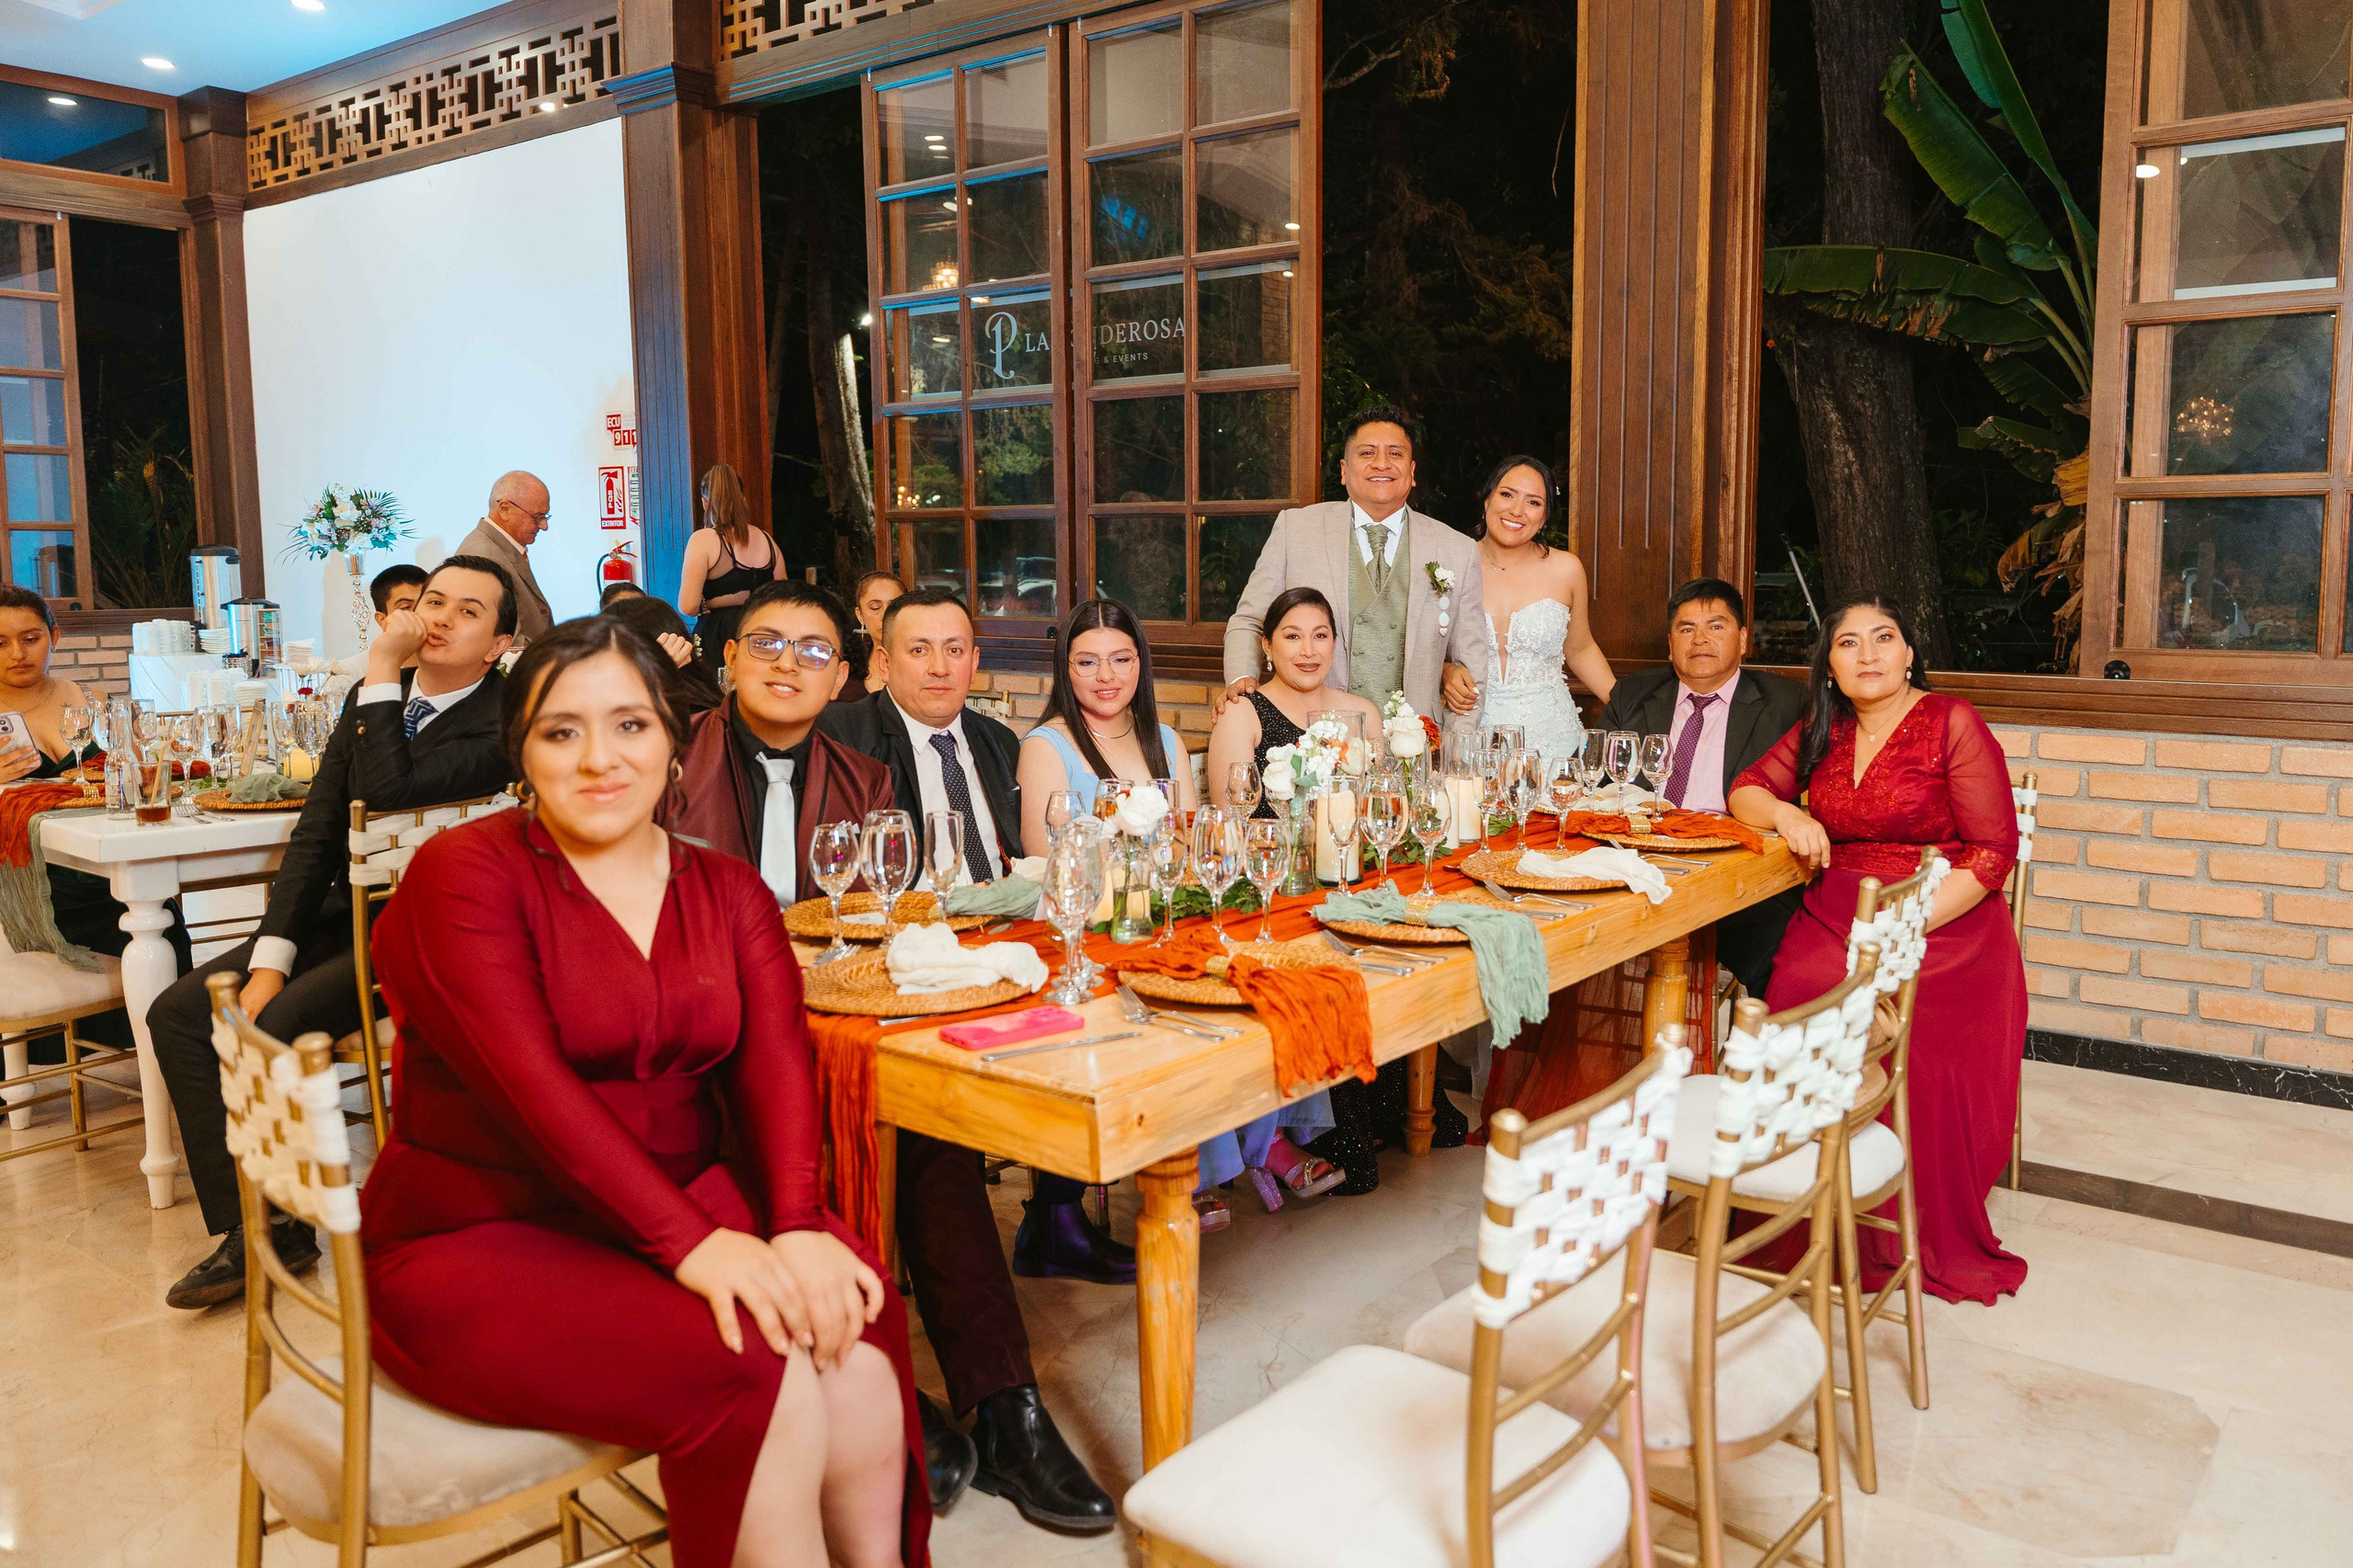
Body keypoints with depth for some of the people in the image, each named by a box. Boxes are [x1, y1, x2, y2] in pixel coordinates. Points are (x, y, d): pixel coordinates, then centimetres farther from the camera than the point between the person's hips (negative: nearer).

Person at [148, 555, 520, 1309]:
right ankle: (245, 1225, 0)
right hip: (347, 914, 8)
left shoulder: (501, 722, -16)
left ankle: (277, 1225, -1)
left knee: (274, 1028, -25)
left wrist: (381, 670, -22)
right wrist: (270, 958, -4)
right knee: (179, 1011, -3)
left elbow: (390, 791, -30)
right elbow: (315, 832, 5)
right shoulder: (374, 698, 7)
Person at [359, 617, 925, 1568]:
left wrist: (799, 1226, -23)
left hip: (693, 1206, 5)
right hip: (486, 1239, -4)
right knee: (760, 1387, -27)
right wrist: (690, 1242, -29)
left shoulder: (729, 893, 9)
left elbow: (775, 1063, -4)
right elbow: (528, 1081, -20)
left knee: (861, 1355, -23)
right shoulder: (462, 875, -7)